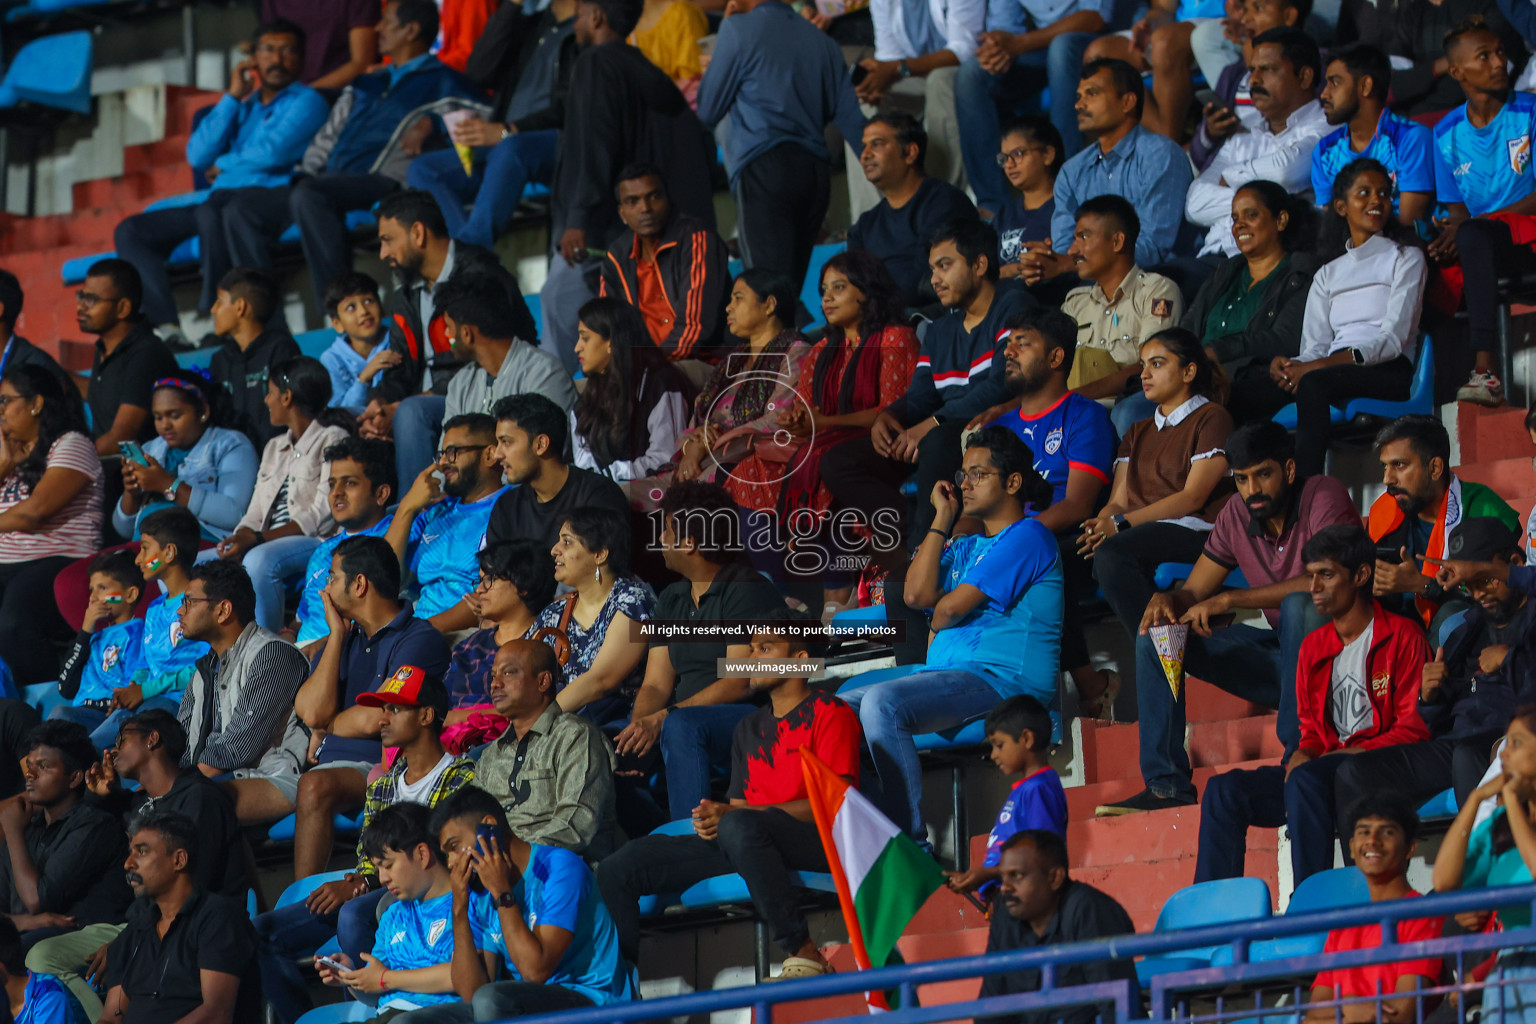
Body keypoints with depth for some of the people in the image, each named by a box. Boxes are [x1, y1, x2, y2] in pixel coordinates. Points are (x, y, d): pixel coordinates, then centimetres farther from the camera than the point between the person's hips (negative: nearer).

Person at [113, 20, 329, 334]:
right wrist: (233, 97, 9)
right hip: (222, 199, 8)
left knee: (210, 215, -40)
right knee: (131, 231, -6)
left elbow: (273, 152, -10)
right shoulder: (244, 106, 26)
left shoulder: (305, 102, 7)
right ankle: (167, 326, -24)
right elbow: (198, 156, 12)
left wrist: (222, 165, 7)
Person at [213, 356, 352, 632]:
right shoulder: (274, 448, 27)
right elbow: (255, 515, 18)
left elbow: (323, 516, -11)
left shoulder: (331, 439, 1)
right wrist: (238, 540, -8)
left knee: (259, 560, -38)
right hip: (271, 544, 8)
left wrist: (258, 539, -20)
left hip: (319, 542, -8)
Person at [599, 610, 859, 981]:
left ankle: (803, 954, -36)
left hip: (819, 842, -7)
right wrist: (712, 818, -7)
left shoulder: (830, 714, 2)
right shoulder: (749, 728, 26)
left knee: (740, 827, -42)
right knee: (620, 867, -7)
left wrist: (733, 812, -16)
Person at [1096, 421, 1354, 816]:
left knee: (1299, 605, -37)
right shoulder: (1236, 516, 4)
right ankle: (1166, 783, -10)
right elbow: (1193, 593, 9)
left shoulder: (1323, 498, -15)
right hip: (1279, 655, 7)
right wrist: (1167, 600, -17)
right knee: (1155, 637, -3)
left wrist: (1227, 599, -28)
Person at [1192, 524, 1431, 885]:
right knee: (1224, 789, -13)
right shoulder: (1313, 647, 21)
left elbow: (1414, 728, -7)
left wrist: (1352, 753, -17)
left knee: (1307, 780, -37)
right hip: (1324, 766, 7)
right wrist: (1301, 756, -1)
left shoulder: (1402, 636, -1)